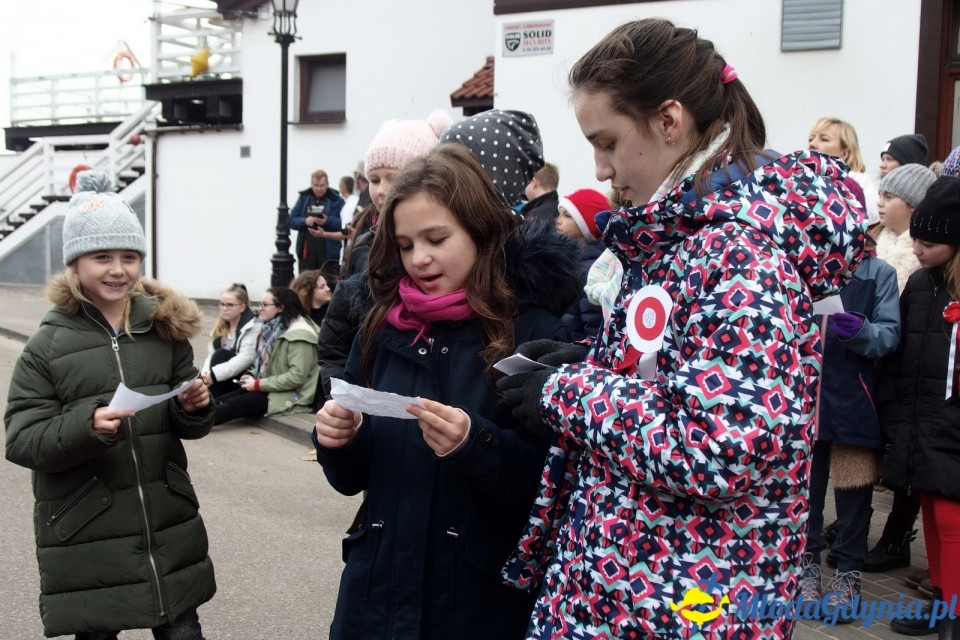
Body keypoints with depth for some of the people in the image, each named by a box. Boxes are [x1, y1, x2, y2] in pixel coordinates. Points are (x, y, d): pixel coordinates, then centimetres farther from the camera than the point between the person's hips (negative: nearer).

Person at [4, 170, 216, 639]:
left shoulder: (165, 330, 2)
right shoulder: (47, 346, -5)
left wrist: (194, 408, -12)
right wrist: (87, 426, -25)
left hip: (169, 531, 2)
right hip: (85, 543, -2)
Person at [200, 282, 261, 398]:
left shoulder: (253, 327, -10)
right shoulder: (220, 326, 9)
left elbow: (246, 358, -23)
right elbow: (211, 354, 0)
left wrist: (214, 374, -30)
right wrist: (205, 373, -22)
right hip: (222, 382, 5)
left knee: (221, 355, -27)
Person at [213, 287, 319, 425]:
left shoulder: (298, 335, -18)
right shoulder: (273, 327, 9)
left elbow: (297, 376, -24)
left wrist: (259, 385, -19)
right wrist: (252, 375, 0)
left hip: (291, 396, -9)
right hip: (272, 388, 9)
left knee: (235, 404, -20)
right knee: (221, 400, -6)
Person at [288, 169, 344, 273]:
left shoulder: (336, 200, 0)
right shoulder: (304, 198, 10)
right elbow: (291, 220, 6)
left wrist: (328, 221, -22)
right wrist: (304, 221, -12)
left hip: (328, 252, -2)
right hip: (306, 251, 3)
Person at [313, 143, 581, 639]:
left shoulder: (536, 332, -11)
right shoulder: (383, 329, 3)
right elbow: (354, 477, 9)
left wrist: (476, 445, -27)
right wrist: (339, 441, -10)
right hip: (378, 591, 4)